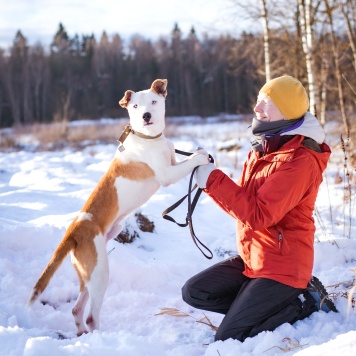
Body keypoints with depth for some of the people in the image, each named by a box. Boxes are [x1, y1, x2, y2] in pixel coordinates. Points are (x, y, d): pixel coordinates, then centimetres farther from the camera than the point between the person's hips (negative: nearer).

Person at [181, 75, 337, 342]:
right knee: (194, 292, 4)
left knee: (228, 340, -9)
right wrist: (210, 179, -6)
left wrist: (213, 179, -23)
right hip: (252, 259, 9)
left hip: (281, 266, -9)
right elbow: (244, 199, 10)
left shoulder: (300, 160, -22)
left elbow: (258, 214, -28)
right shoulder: (263, 149, 8)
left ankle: (305, 303, 3)